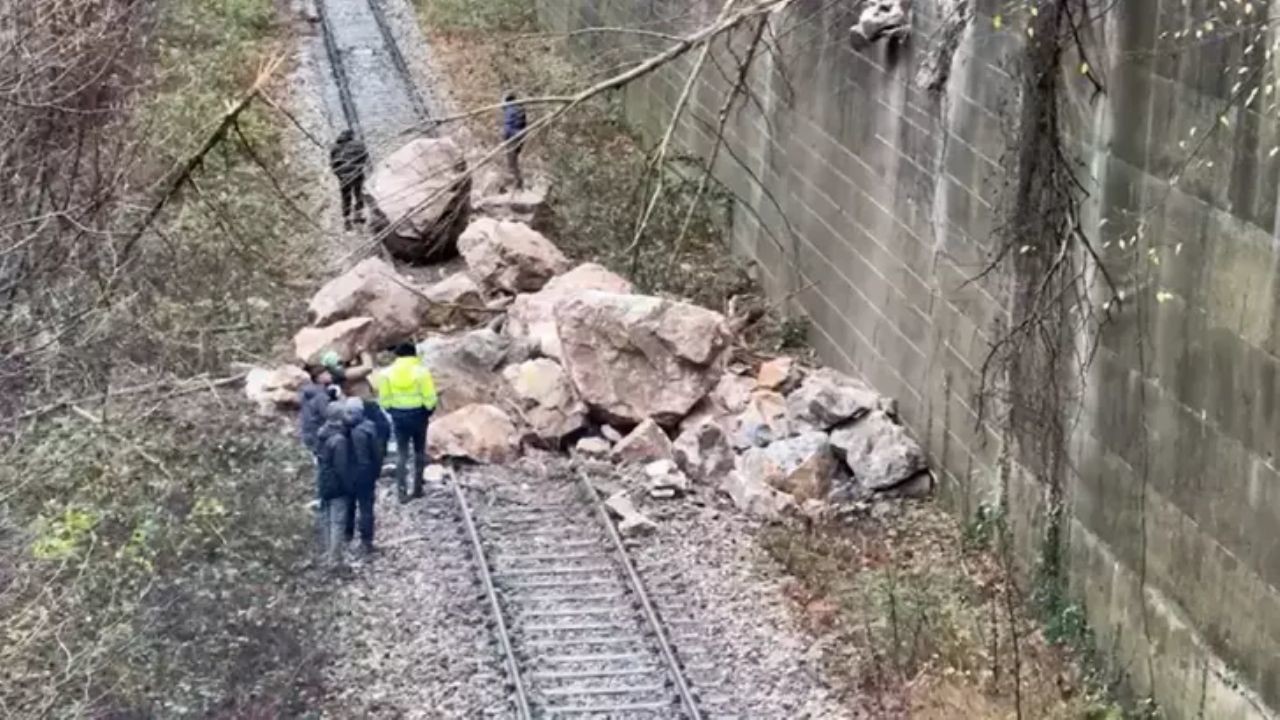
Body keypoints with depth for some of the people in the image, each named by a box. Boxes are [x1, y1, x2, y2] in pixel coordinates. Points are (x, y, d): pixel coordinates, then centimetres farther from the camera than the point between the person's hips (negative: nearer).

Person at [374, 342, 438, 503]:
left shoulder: (388, 373, -3)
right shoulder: (421, 371, -11)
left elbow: (384, 399, -1)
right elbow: (430, 398, -12)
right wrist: (429, 411, 6)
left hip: (398, 415, 2)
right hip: (418, 415, -2)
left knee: (401, 453, 7)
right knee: (419, 452, 14)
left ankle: (401, 491, -1)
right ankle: (418, 488, 17)